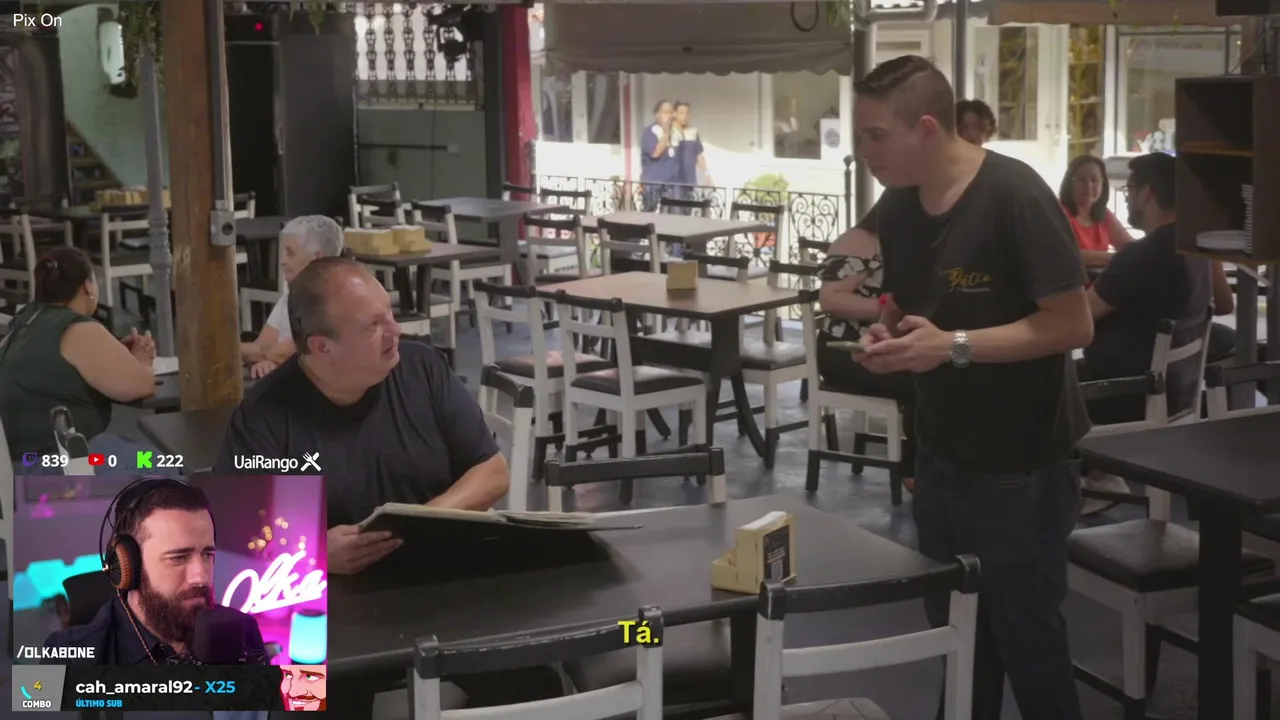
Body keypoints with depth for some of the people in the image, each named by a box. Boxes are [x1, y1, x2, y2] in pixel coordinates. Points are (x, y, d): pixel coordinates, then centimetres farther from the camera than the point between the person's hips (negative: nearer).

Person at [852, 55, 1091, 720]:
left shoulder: (1015, 198, -20)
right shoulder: (895, 208, 2)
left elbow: (1073, 324, -20)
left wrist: (953, 346, -26)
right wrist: (885, 339, -8)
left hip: (1020, 462, -6)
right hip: (940, 453, 6)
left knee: (1024, 631, 6)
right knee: (952, 628, 16)